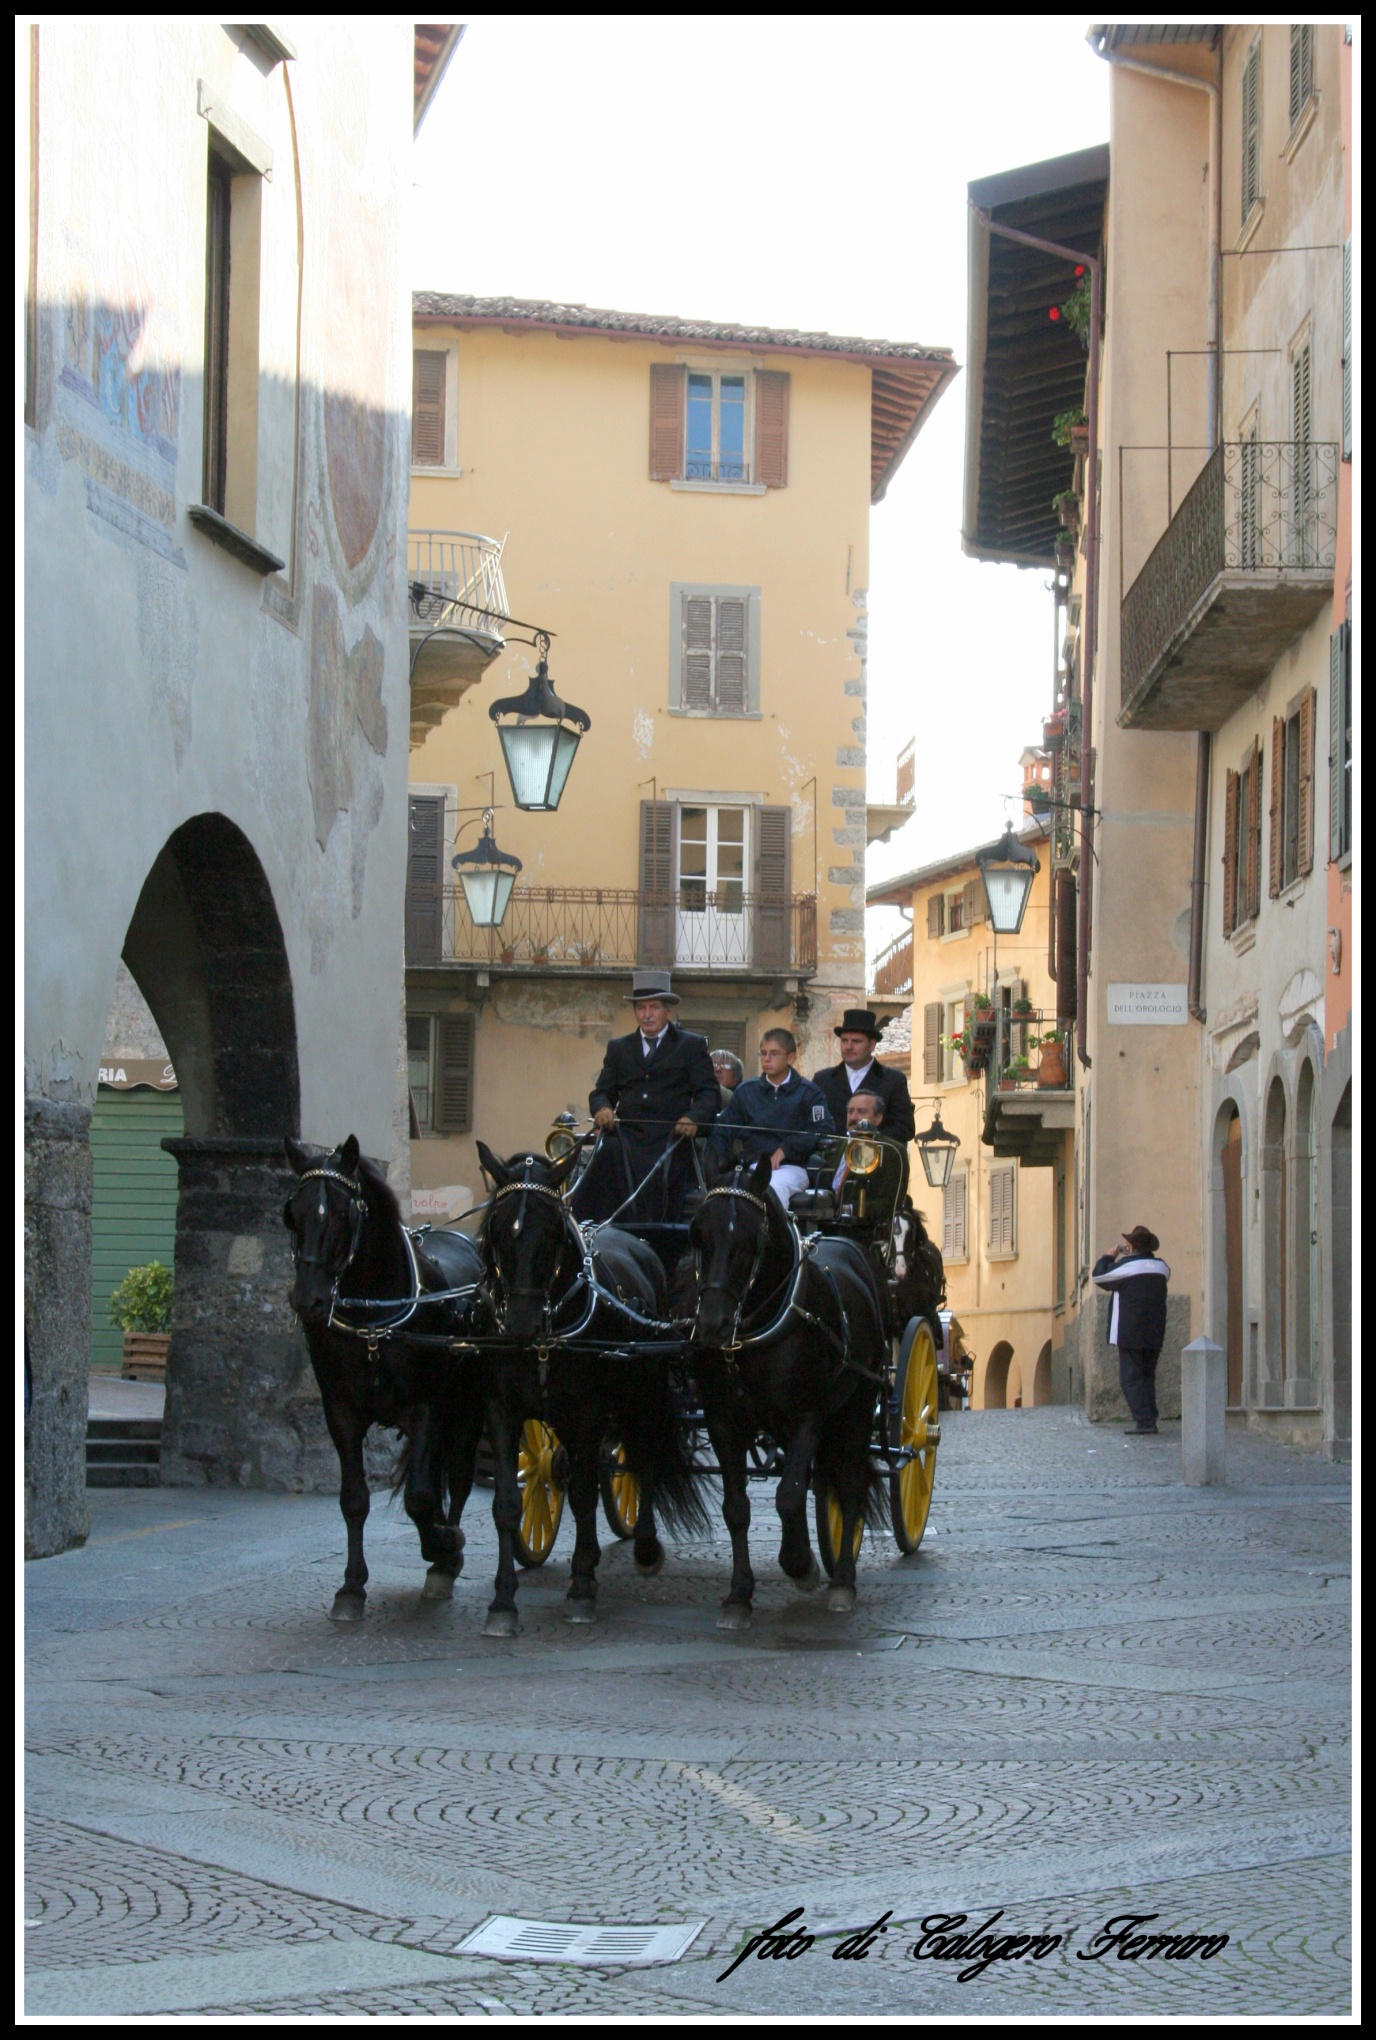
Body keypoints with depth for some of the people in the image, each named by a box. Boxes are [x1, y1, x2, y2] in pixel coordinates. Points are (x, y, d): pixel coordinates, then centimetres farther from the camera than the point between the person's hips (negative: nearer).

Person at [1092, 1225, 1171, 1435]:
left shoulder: (1124, 1266, -11)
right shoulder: (1160, 1267, 6)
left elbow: (1099, 1275, -1)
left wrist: (1109, 1256, 16)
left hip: (1130, 1334, -6)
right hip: (1155, 1334, 6)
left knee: (1131, 1377, -3)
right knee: (1147, 1376, 13)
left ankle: (1144, 1420, -11)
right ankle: (1150, 1420, 8)